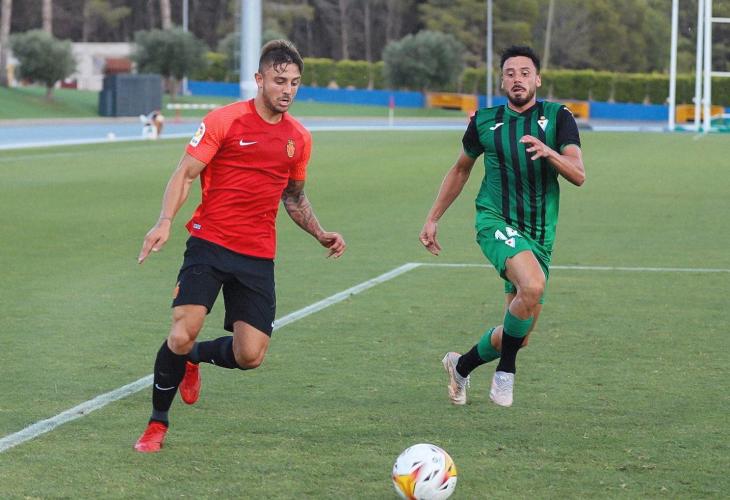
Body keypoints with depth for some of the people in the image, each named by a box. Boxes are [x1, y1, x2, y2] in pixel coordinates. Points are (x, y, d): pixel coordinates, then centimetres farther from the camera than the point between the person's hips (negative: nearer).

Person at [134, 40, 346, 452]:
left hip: (258, 257, 4)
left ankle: (193, 357, 28)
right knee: (182, 333, -18)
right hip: (210, 244, -4)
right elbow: (185, 174, -6)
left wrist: (320, 234, 10)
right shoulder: (225, 120, -5)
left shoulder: (299, 138, 10)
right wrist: (165, 222, -21)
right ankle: (158, 423, 4)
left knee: (250, 356, -6)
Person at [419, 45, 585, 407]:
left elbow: (578, 175, -8)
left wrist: (549, 152, -28)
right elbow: (461, 169, 21)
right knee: (533, 286, -33)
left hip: (538, 234, 3)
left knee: (520, 333, 7)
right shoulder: (485, 122, 5)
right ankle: (505, 371, -15)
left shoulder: (558, 117, 2)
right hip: (496, 221, -2)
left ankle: (462, 366, 36)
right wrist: (433, 219, 20)